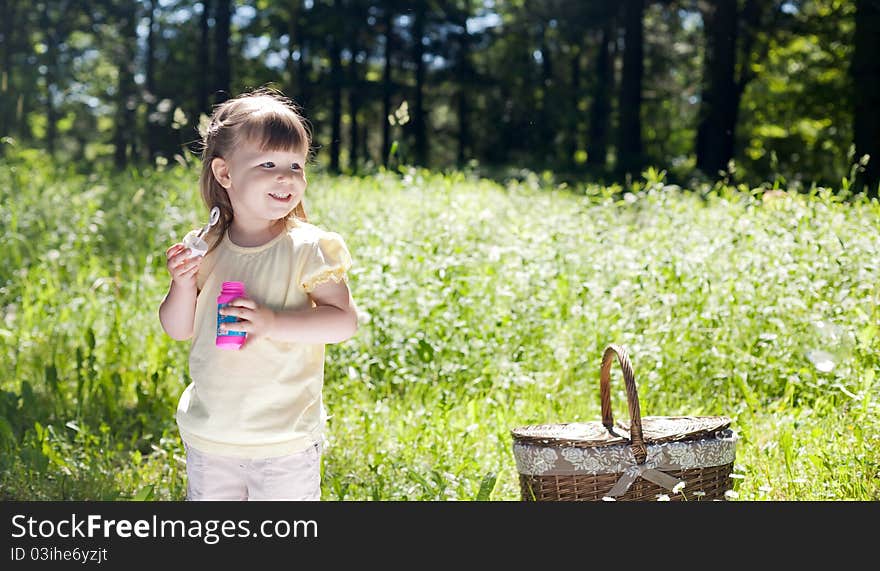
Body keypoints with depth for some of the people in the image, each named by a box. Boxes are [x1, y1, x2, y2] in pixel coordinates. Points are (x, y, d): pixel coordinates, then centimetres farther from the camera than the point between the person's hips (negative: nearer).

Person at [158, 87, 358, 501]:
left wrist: (273, 323, -29)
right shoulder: (205, 248, -1)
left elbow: (344, 320, -18)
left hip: (284, 440, -4)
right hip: (209, 433, 4)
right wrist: (183, 283, -14)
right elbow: (179, 329, 5)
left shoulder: (307, 248, -12)